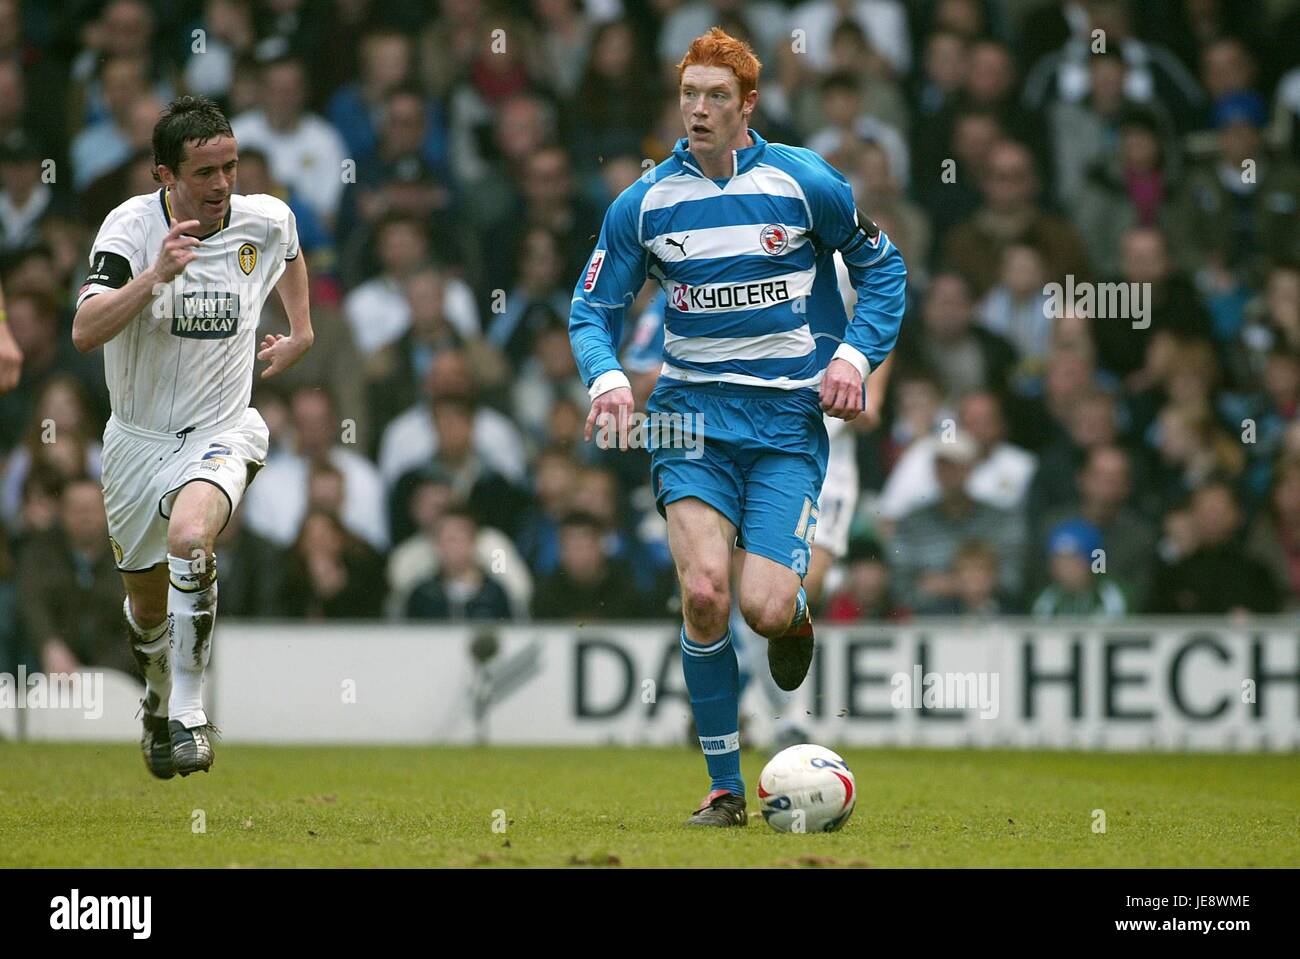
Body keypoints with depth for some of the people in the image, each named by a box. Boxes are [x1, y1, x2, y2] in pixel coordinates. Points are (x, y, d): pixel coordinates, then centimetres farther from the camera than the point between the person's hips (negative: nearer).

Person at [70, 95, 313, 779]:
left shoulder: (267, 221, -7)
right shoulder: (132, 224, -15)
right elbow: (85, 331, -29)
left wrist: (300, 333, 19)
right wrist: (156, 275, -39)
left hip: (220, 432, -1)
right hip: (139, 438, 1)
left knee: (189, 535, -33)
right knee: (148, 602, 15)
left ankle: (188, 714, -25)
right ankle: (159, 697, 49)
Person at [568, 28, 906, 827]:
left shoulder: (806, 184, -2)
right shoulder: (644, 204, 1)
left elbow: (882, 267, 11)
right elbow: (594, 309, 8)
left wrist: (854, 354, -3)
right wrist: (607, 376, -13)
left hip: (788, 418, -1)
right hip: (694, 415, 1)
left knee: (764, 609, -16)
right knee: (704, 593, -17)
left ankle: (794, 614, 26)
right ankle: (725, 789, -3)